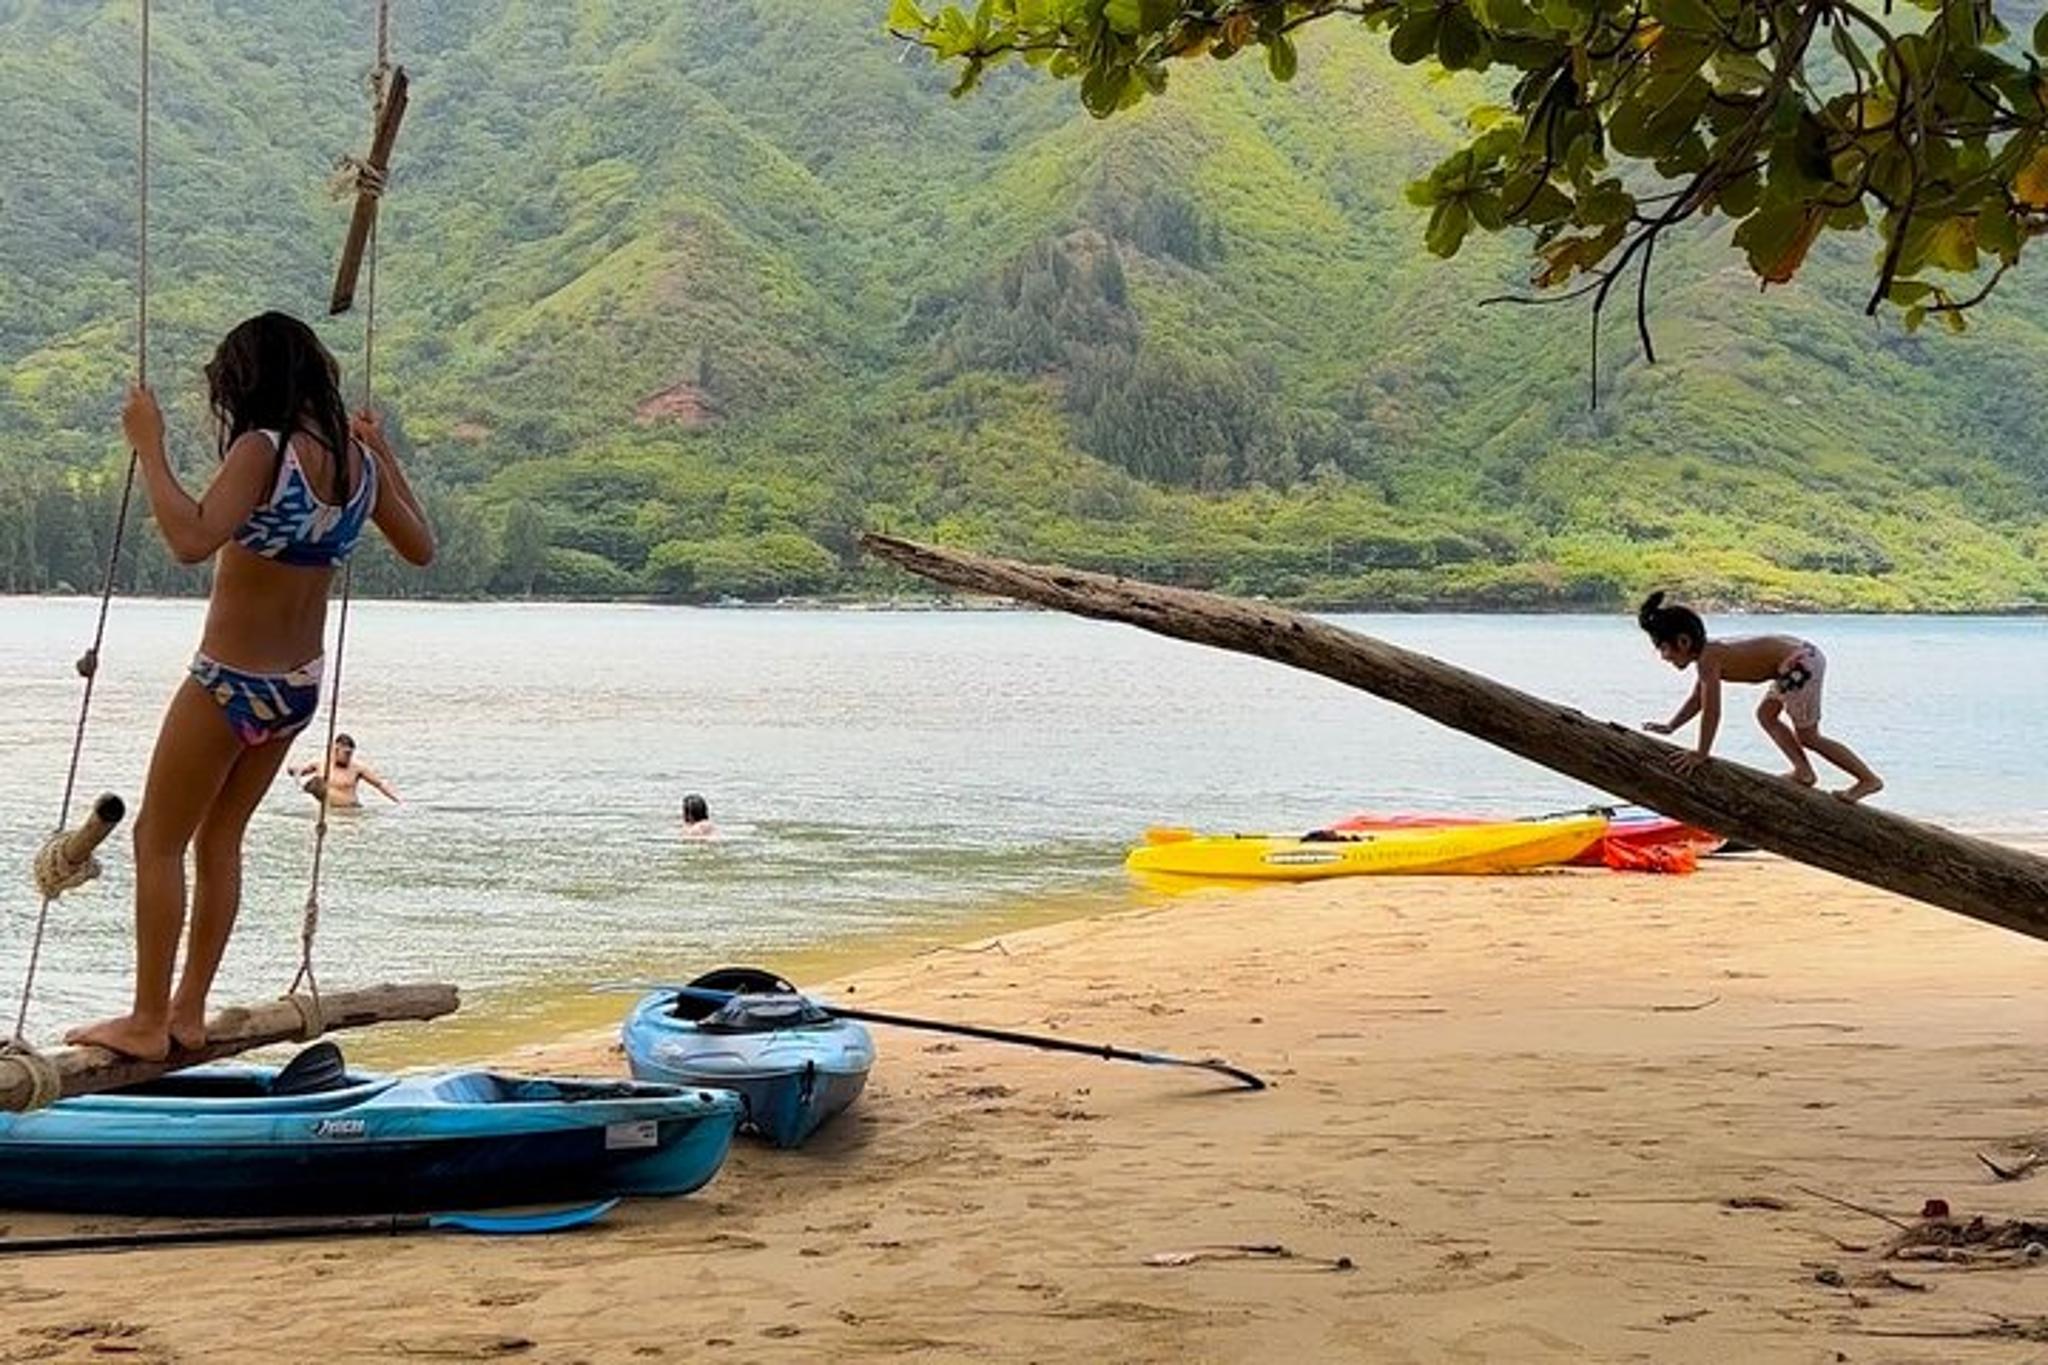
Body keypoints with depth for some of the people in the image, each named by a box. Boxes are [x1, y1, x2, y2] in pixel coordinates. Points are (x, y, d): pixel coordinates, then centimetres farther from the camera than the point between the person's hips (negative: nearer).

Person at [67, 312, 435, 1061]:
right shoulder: (357, 459, 0)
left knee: (158, 842, 7)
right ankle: (188, 1011, 24)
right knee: (220, 840, 19)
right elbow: (420, 547, 15)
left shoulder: (263, 449, -20)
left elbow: (193, 539, -35)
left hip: (230, 685, -7)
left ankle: (146, 1022, 9)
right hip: (297, 688, 7)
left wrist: (149, 446, -26)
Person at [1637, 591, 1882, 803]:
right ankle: (1803, 771, 20)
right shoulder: (1710, 653, 14)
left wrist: (1701, 754, -13)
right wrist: (1670, 726, 21)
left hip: (1802, 664, -10)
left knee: (1807, 737, 3)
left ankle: (1869, 779, 11)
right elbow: (1698, 699, 26)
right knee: (1766, 714, 23)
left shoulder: (1708, 659, -15)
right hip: (1801, 655, 10)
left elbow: (1711, 710, -18)